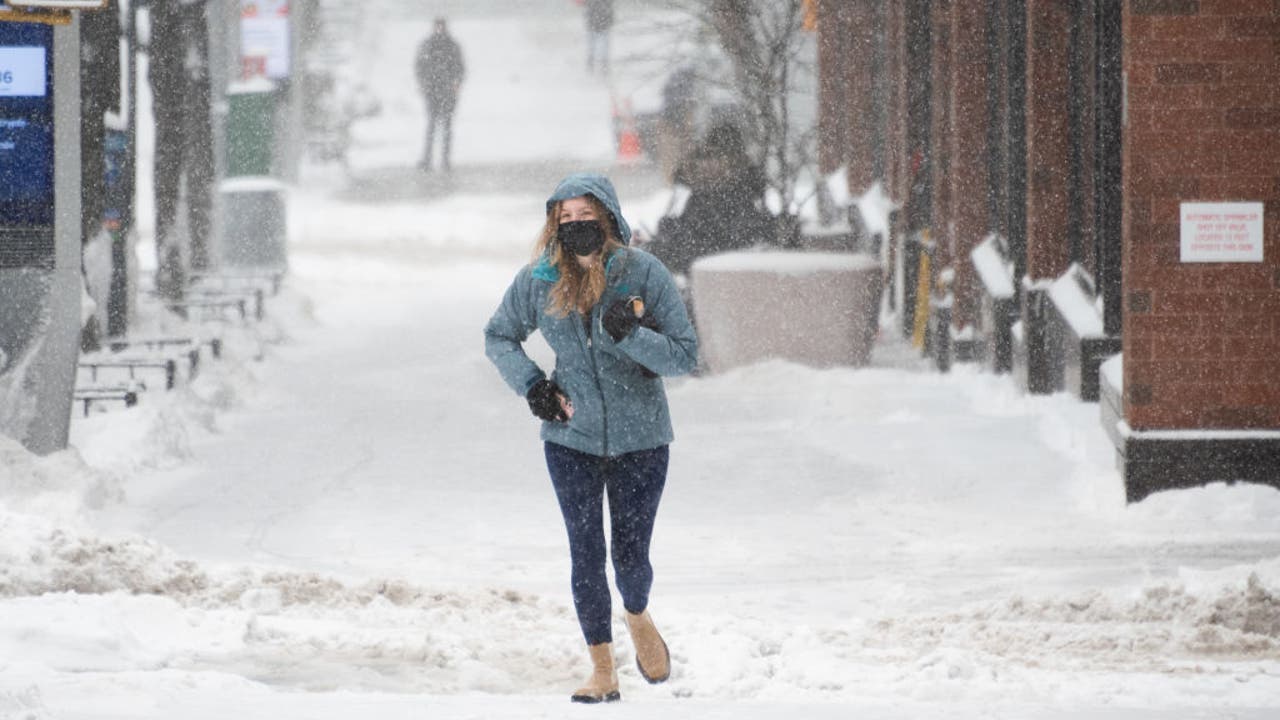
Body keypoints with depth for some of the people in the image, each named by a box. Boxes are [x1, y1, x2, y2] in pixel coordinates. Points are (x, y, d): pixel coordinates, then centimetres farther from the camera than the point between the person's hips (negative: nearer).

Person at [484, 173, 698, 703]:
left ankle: (637, 618, 39)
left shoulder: (644, 274, -12)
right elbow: (499, 337, 10)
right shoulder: (539, 280, -6)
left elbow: (685, 356, -11)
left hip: (640, 439, -1)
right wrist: (529, 383, -7)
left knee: (630, 556, 4)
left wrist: (630, 335, -28)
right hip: (572, 437, 1)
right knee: (586, 555, -1)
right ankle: (603, 670, 12)